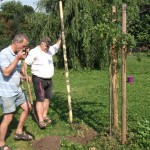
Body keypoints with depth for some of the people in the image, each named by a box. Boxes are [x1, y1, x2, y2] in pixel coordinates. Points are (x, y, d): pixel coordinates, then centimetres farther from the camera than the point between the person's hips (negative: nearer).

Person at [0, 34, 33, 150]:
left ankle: (19, 132, 32)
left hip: (17, 90, 9)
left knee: (27, 107, 16)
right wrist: (17, 58, -23)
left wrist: (25, 75, 3)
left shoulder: (17, 53, 8)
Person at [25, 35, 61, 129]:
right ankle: (41, 121, -5)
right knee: (40, 99, -8)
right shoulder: (34, 52, -13)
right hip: (39, 80, -7)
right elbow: (25, 64, -15)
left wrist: (60, 38, 15)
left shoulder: (49, 50, 9)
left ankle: (45, 116, 25)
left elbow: (57, 46, 28)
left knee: (48, 98, 11)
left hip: (49, 79, 8)